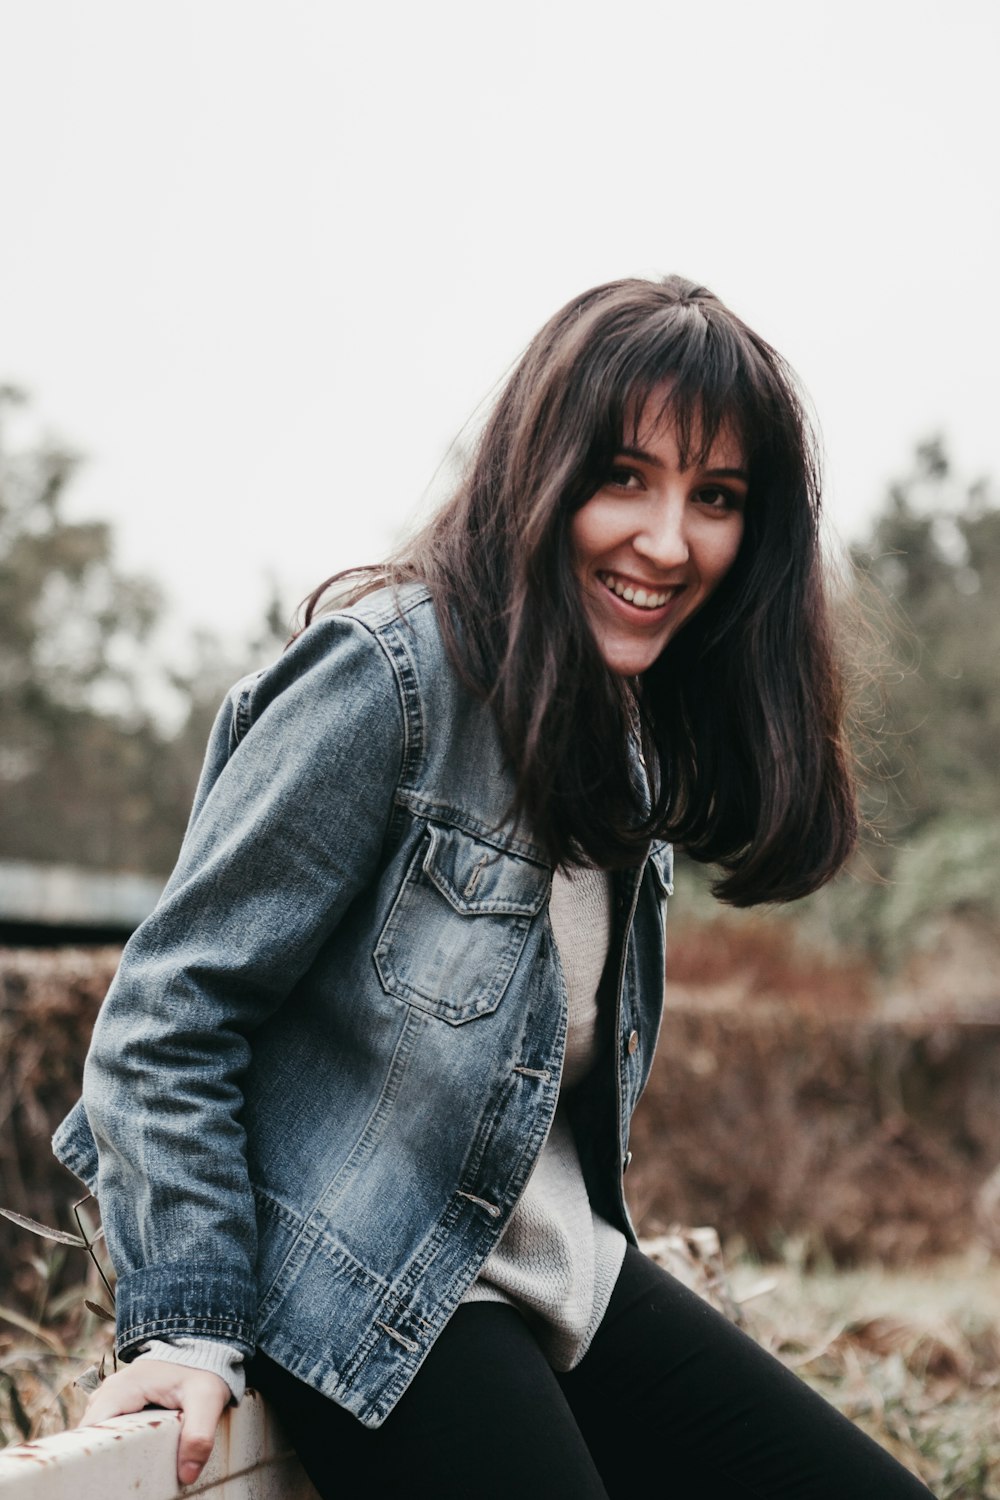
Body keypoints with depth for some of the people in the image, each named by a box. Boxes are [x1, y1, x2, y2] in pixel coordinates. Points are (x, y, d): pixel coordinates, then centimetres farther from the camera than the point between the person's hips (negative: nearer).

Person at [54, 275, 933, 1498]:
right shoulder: (390, 675, -17)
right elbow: (170, 1010, -16)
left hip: (566, 1282, 8)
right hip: (373, 1301, -8)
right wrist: (191, 1326, -19)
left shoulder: (641, 731, 9)